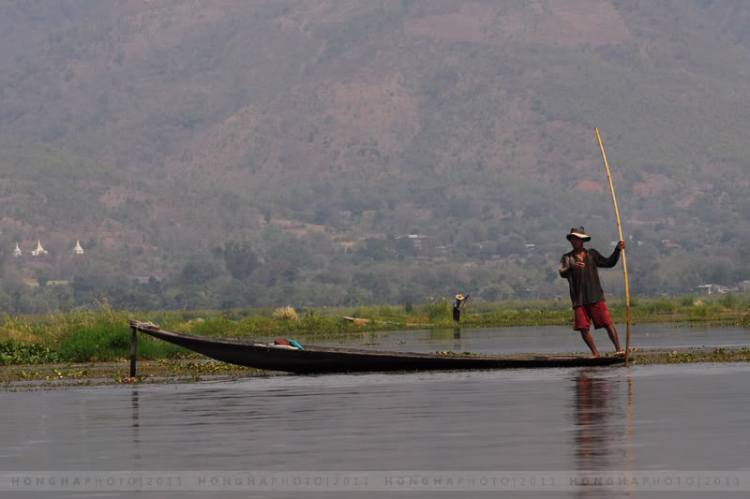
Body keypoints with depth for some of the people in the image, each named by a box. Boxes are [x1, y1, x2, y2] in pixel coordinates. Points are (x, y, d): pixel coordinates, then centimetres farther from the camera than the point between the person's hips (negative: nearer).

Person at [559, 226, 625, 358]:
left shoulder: (592, 254, 12)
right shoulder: (567, 258, 7)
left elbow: (609, 263, 15)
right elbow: (563, 273, -10)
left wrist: (617, 250, 2)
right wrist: (572, 267, -31)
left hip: (595, 297, -1)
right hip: (579, 299, 1)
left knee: (607, 323, -9)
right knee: (583, 328, -4)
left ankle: (618, 349, -7)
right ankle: (595, 353, 6)